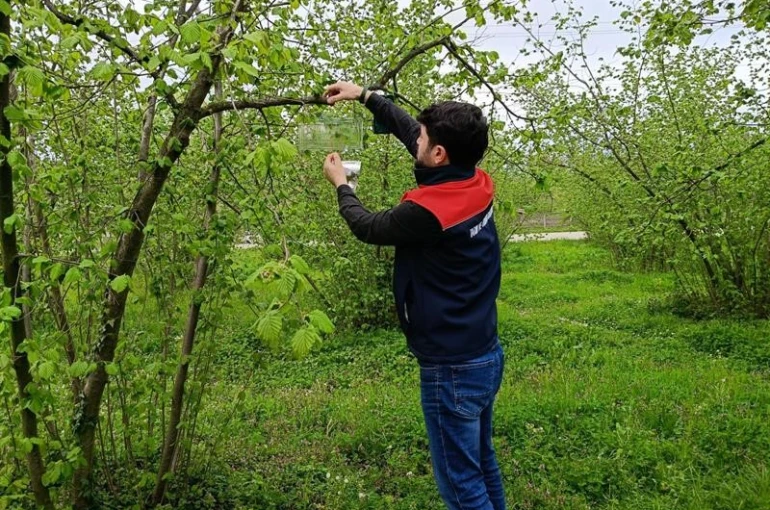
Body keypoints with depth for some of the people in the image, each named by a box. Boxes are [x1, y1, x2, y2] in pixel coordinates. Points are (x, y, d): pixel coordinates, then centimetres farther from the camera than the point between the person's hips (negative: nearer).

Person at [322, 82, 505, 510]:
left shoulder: (427, 211, -25)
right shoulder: (477, 185, -2)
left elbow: (368, 227, -4)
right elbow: (409, 130, 11)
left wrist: (341, 184, 13)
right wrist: (365, 95, 18)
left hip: (452, 369, -8)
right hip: (486, 355, 8)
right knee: (482, 465, 24)